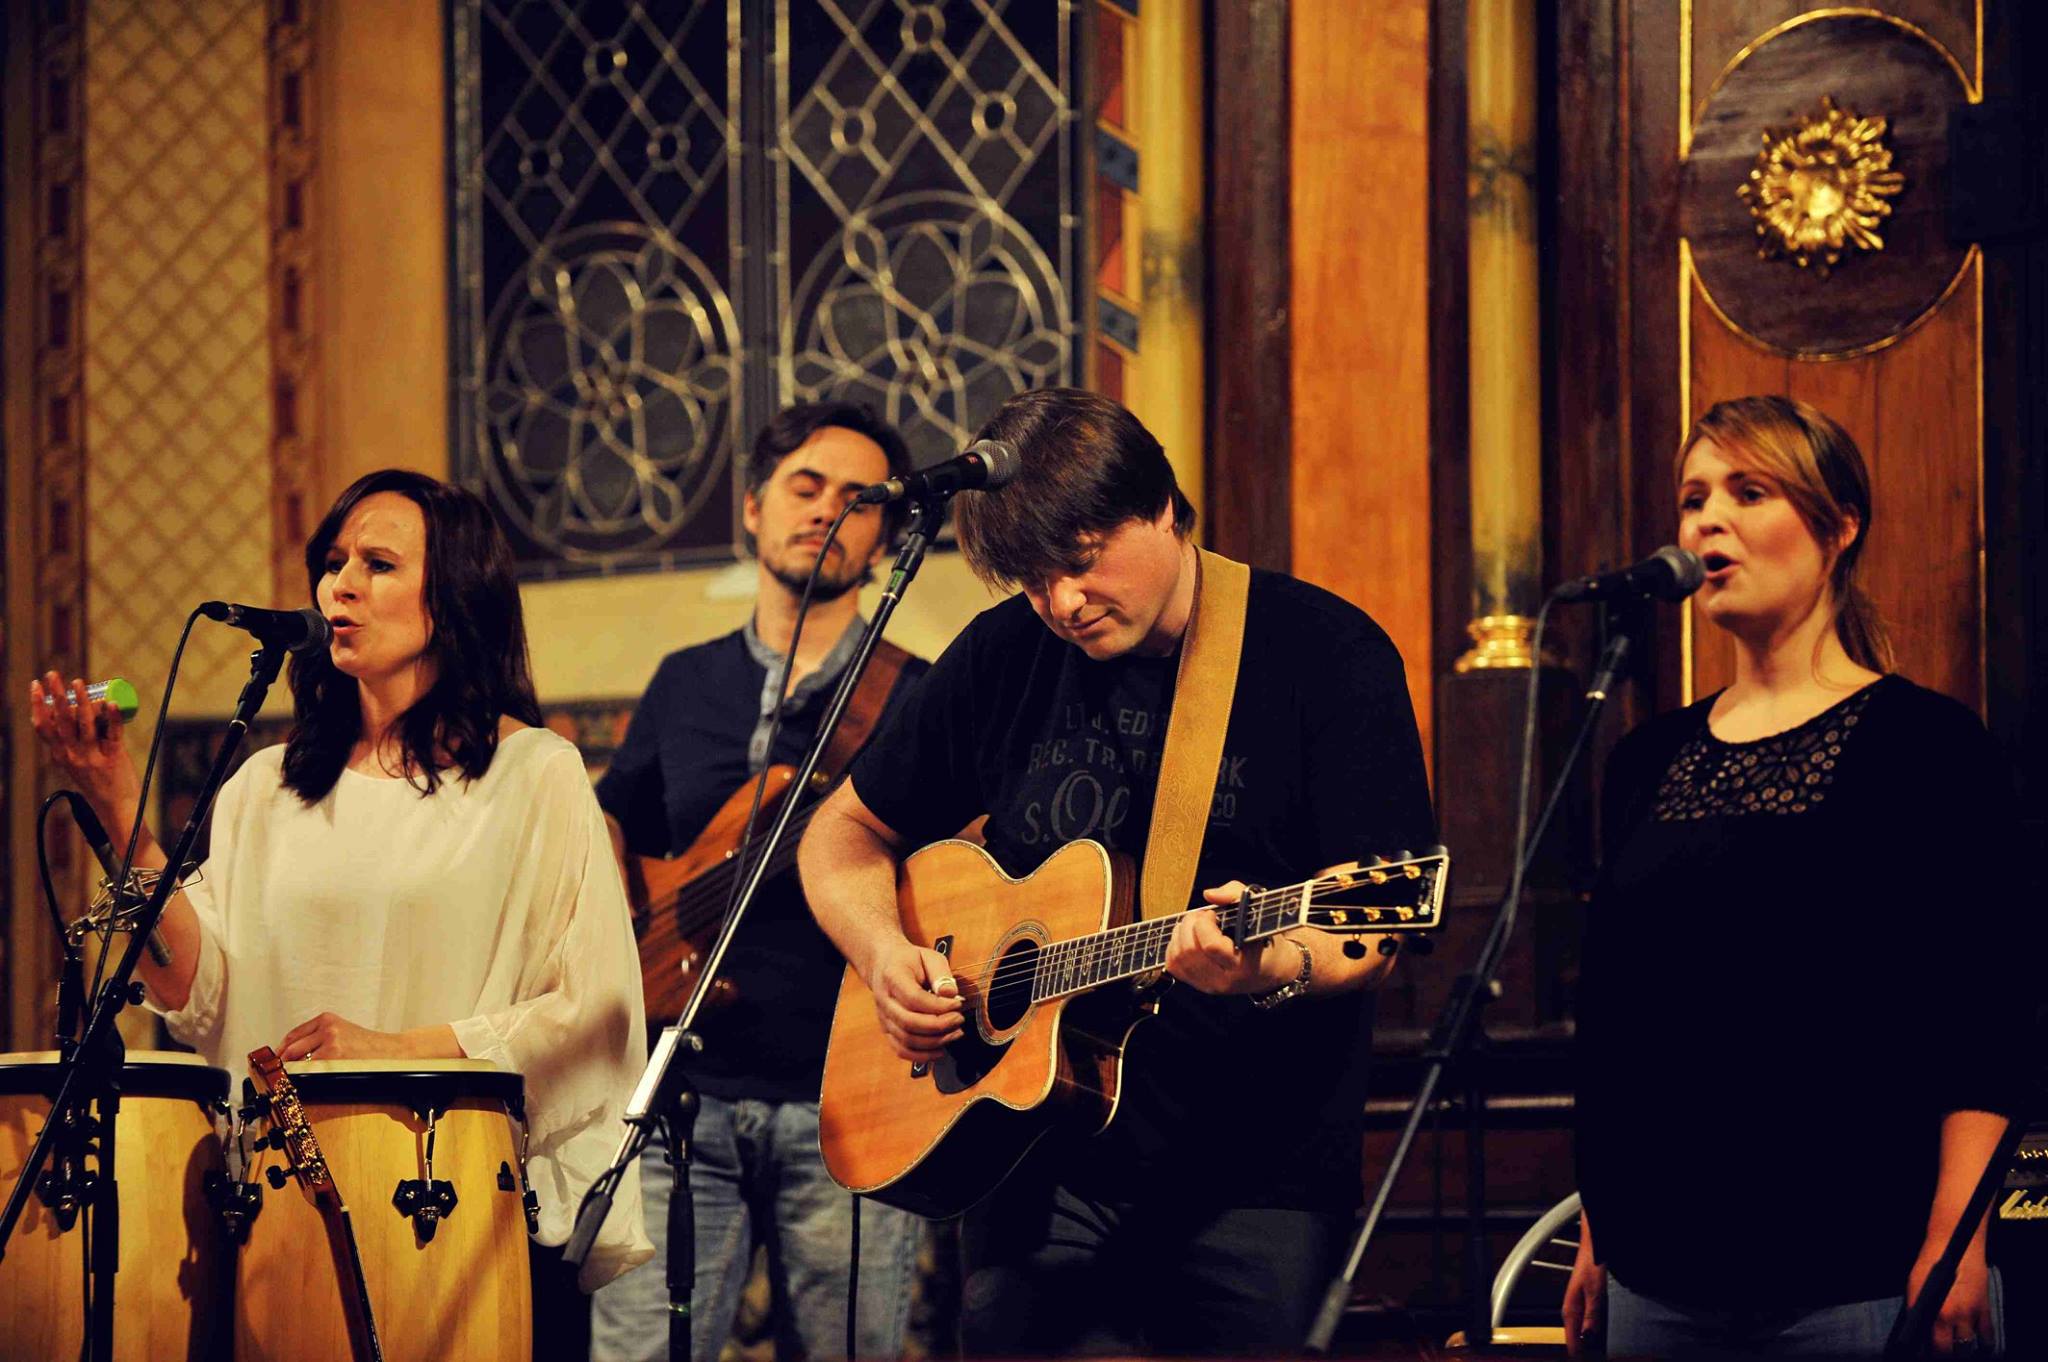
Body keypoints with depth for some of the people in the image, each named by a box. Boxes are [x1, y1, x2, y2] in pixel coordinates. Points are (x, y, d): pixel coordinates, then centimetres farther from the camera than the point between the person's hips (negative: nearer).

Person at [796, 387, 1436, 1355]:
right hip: (1039, 1164, 3)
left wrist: (1265, 965, -31)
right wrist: (883, 952, -3)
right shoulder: (1004, 657, 7)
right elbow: (845, 834, 17)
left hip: (1257, 1179, -3)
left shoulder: (1325, 655, -5)